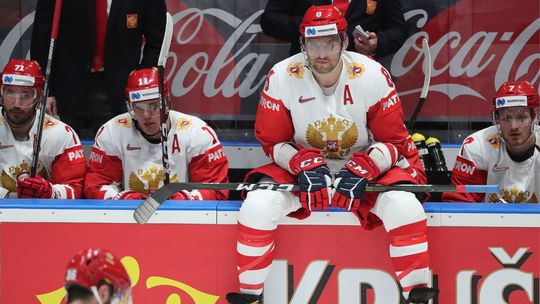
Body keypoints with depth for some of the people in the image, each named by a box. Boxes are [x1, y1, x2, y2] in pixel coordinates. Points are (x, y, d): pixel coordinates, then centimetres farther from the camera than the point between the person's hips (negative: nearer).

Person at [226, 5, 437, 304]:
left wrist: (361, 171, -26)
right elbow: (272, 141, -5)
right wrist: (305, 166, -23)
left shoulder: (373, 75, -15)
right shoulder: (282, 77, -13)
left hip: (364, 168, -1)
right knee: (257, 205, -26)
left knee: (404, 206, -30)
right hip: (300, 168, 1)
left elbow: (394, 141, -10)